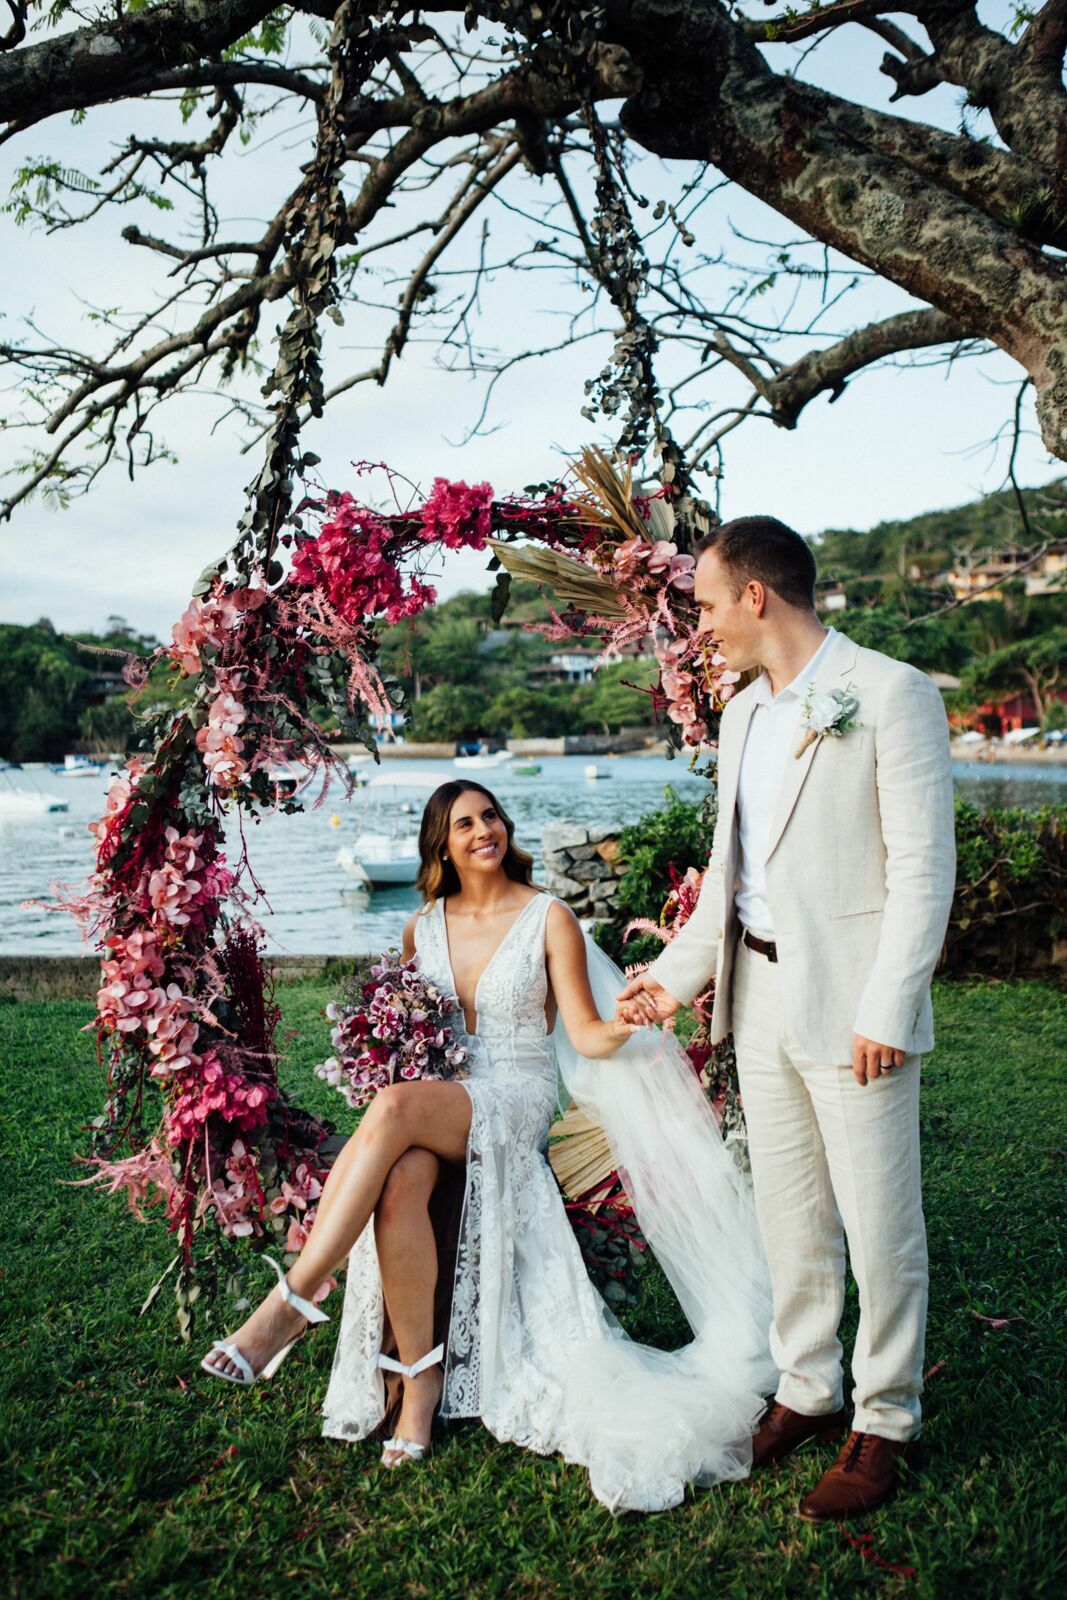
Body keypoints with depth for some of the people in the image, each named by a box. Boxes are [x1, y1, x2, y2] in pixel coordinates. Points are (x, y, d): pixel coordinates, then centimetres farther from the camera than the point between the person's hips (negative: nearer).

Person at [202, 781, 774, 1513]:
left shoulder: (549, 918, 0)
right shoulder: (423, 928, 13)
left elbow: (586, 1035, -5)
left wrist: (623, 1026, -25)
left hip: (515, 1102, -3)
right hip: (432, 1101, 4)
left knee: (394, 1109, -35)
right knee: (399, 1187, -33)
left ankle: (291, 1302, -31)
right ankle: (419, 1378, -19)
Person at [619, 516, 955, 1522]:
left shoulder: (889, 695, -9)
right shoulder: (742, 714, 13)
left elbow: (923, 867, -13)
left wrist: (887, 1009, -17)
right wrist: (675, 976, 16)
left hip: (852, 1003, -7)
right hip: (760, 994, 7)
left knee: (879, 1225, 5)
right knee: (789, 1215, 16)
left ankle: (887, 1423, 24)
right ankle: (807, 1393, 33)